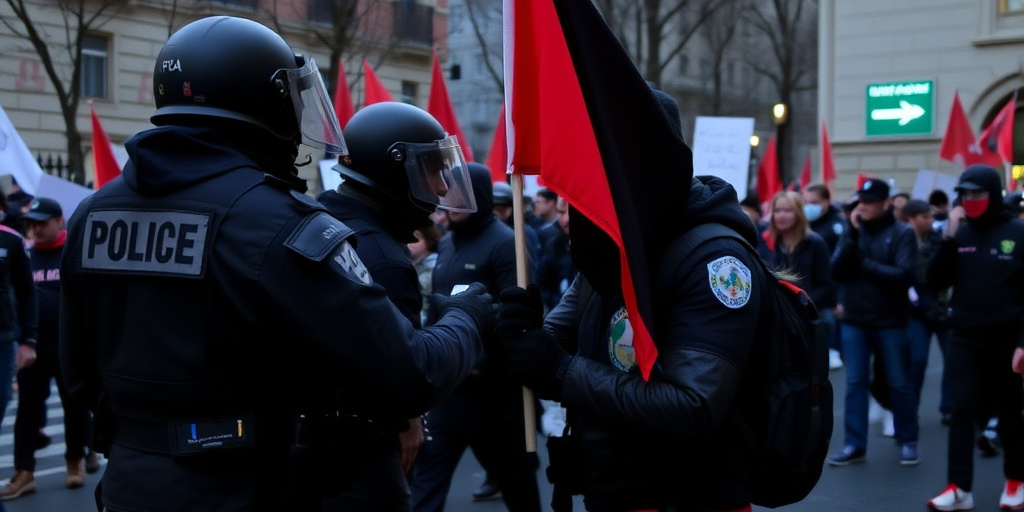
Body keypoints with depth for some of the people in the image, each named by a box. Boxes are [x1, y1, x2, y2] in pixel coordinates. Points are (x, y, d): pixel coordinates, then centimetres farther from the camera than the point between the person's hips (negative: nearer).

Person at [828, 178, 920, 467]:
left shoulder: (902, 233, -6)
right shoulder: (852, 232, 5)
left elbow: (904, 276, -17)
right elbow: (837, 272, -6)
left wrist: (864, 264, -13)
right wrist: (853, 235, -14)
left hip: (890, 321, -3)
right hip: (854, 321, 3)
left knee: (899, 384, 7)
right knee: (855, 384, 4)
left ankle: (908, 442, 20)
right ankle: (854, 445, 9)